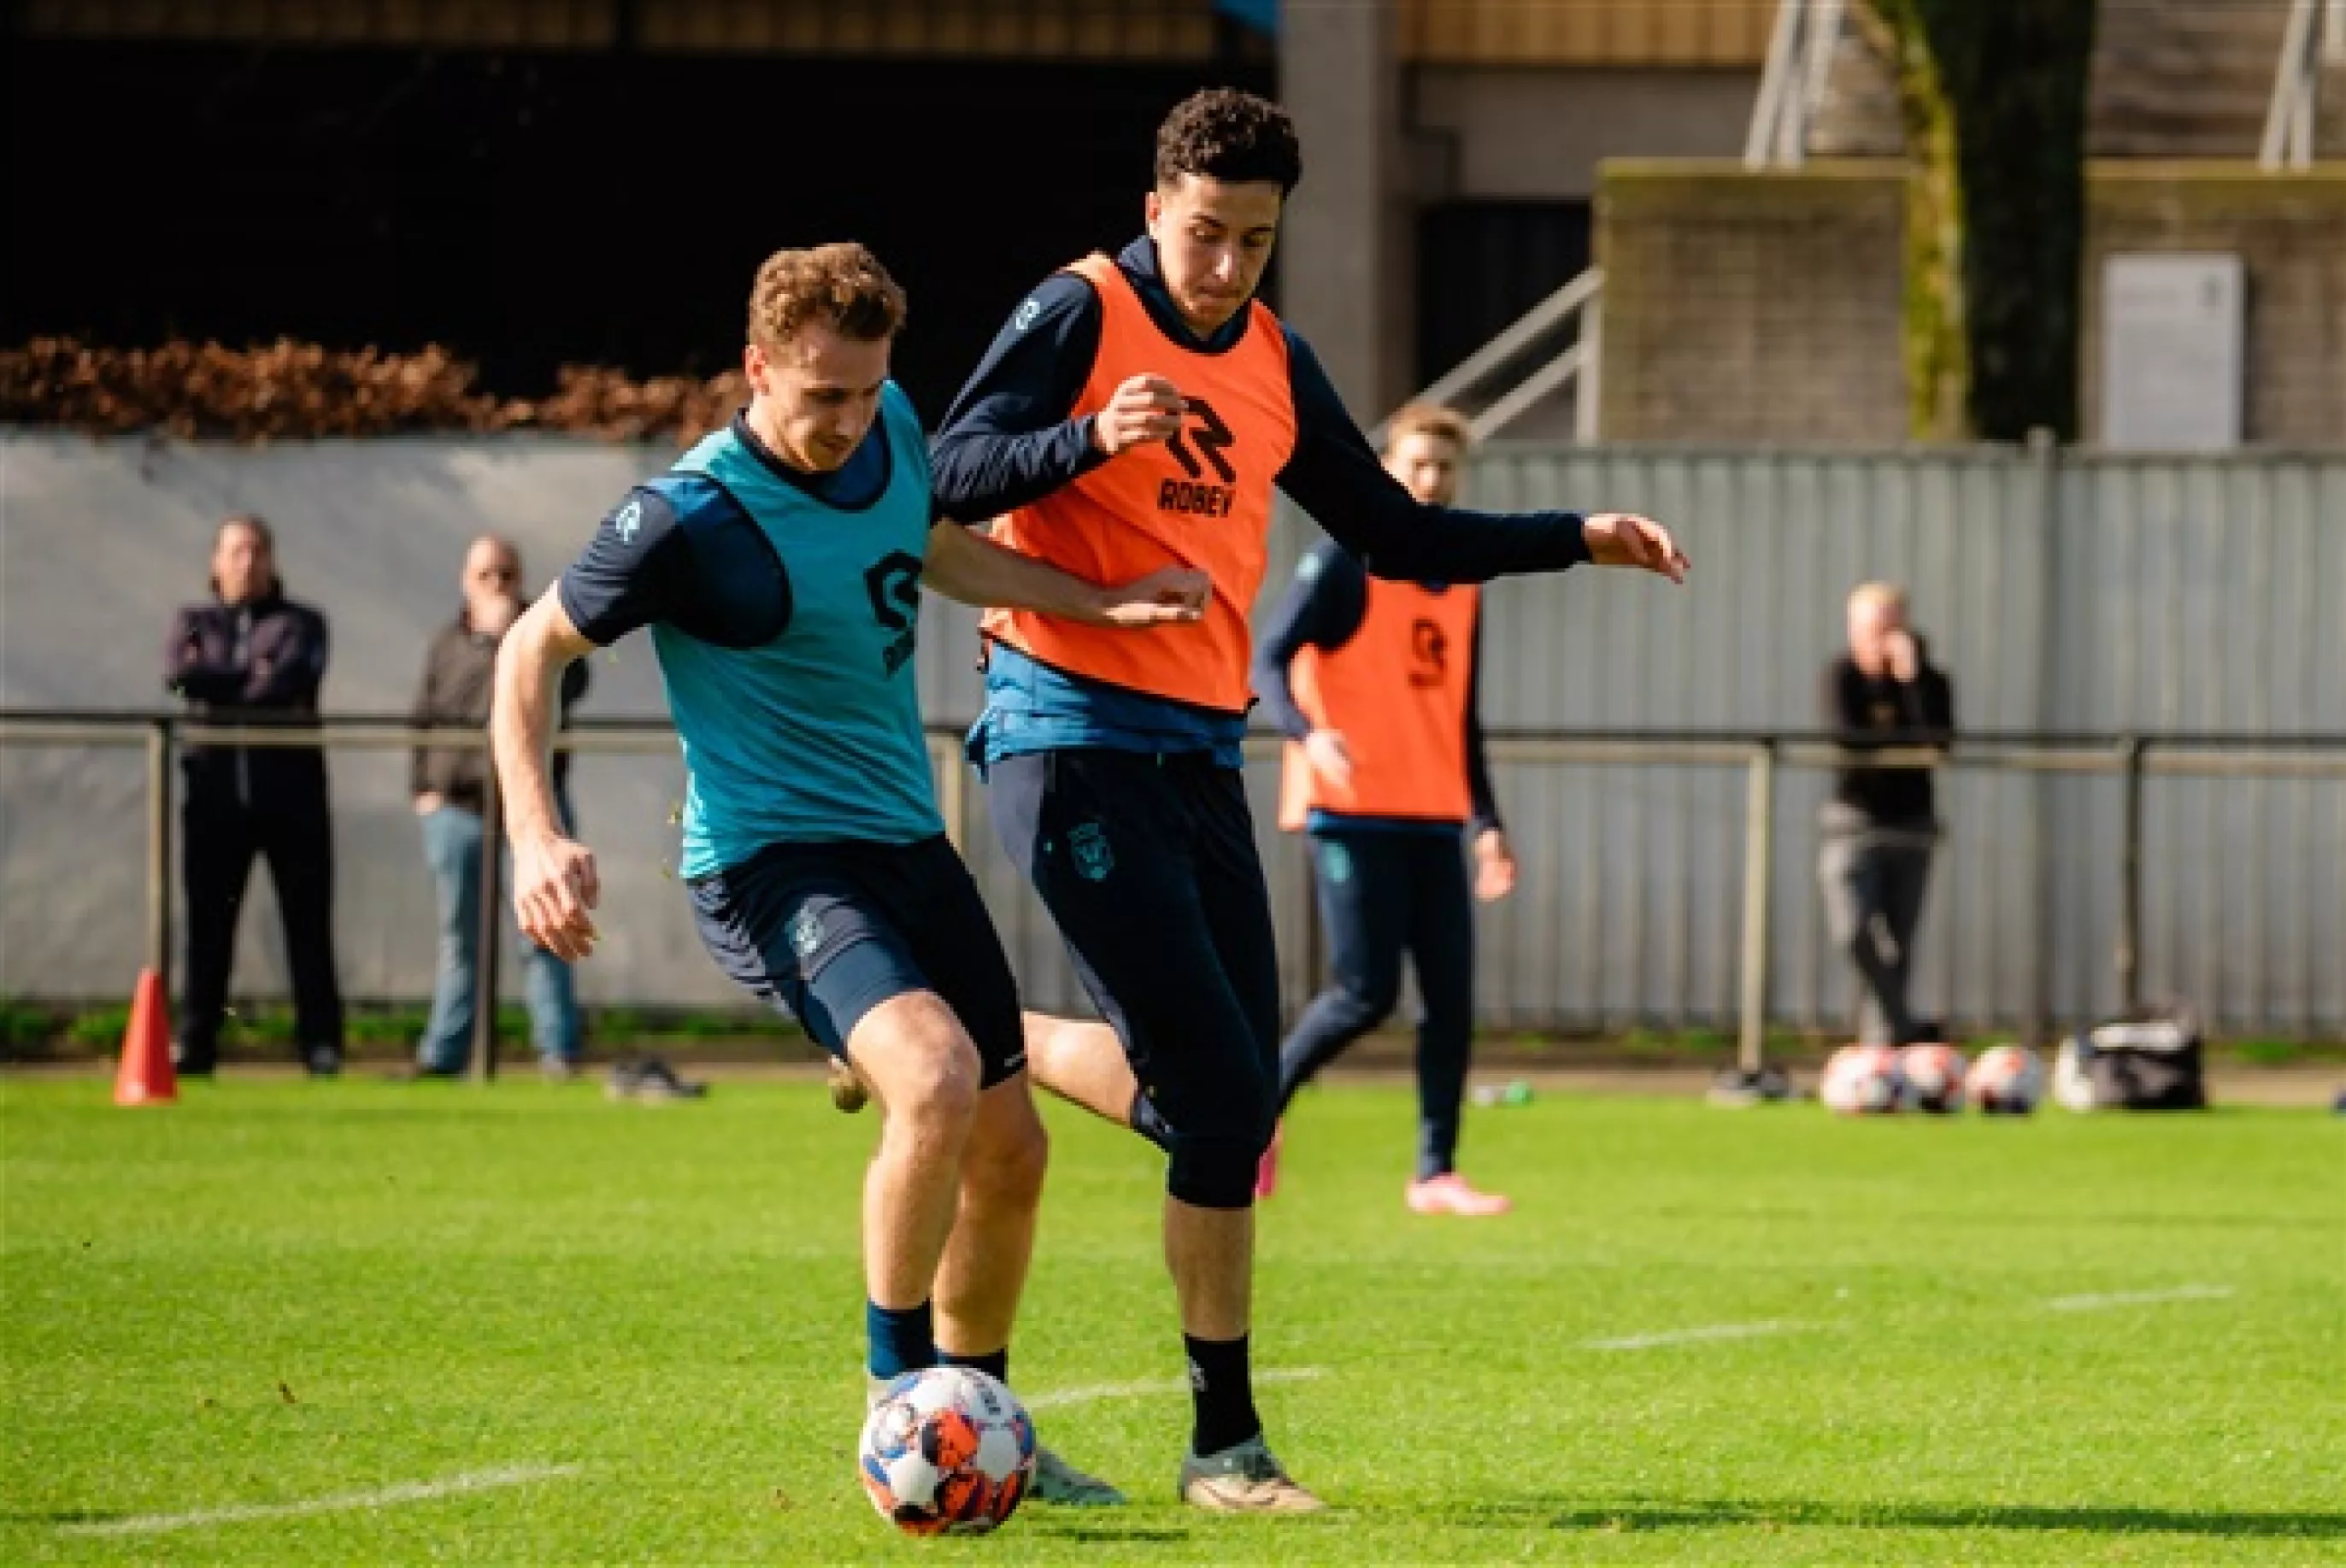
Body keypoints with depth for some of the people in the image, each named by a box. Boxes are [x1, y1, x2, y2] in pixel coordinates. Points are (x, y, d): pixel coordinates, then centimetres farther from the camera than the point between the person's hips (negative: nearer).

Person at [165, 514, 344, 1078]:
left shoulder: (300, 624, 11)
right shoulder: (194, 623, 16)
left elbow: (294, 678, -10)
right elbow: (177, 674, -6)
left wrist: (216, 682, -4)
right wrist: (253, 677, -6)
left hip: (290, 784, -1)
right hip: (217, 786, 1)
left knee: (308, 920, -3)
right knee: (208, 919, -1)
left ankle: (321, 1042, -2)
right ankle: (195, 1043, 0)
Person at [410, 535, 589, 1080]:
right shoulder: (449, 644, 15)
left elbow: (566, 687, -14)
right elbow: (425, 719, 17)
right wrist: (423, 786, 6)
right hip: (456, 805, 3)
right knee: (459, 937, 8)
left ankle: (558, 1049, -5)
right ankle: (444, 1053, 12)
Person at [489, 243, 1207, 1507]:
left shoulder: (889, 429, 1)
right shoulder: (694, 517, -19)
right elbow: (533, 648, -9)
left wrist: (1101, 604, 20)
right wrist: (536, 839, -20)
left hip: (906, 843, 8)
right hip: (773, 863, -8)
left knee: (1009, 1149, 10)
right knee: (937, 1075, -31)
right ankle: (898, 1390, -14)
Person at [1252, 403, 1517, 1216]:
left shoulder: (1461, 589, 17)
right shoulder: (1344, 564, -2)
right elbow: (1267, 661, -10)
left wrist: (1486, 826, 16)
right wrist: (1307, 733, -29)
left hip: (1434, 820, 6)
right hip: (1354, 813, -6)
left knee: (1452, 997, -2)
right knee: (1367, 993, -11)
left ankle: (1435, 1173, 3)